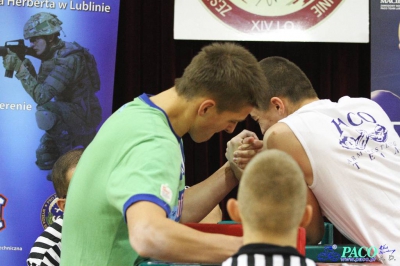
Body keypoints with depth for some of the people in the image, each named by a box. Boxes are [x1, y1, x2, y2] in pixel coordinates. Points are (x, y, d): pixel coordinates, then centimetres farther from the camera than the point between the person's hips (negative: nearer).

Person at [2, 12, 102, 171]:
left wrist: (20, 68, -30)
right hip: (67, 117, 9)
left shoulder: (69, 58, -26)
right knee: (45, 161, 10)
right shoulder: (50, 56, 3)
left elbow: (42, 95, -33)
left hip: (85, 116, -9)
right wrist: (27, 66, -9)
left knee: (45, 112, -34)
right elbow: (38, 89, 5)